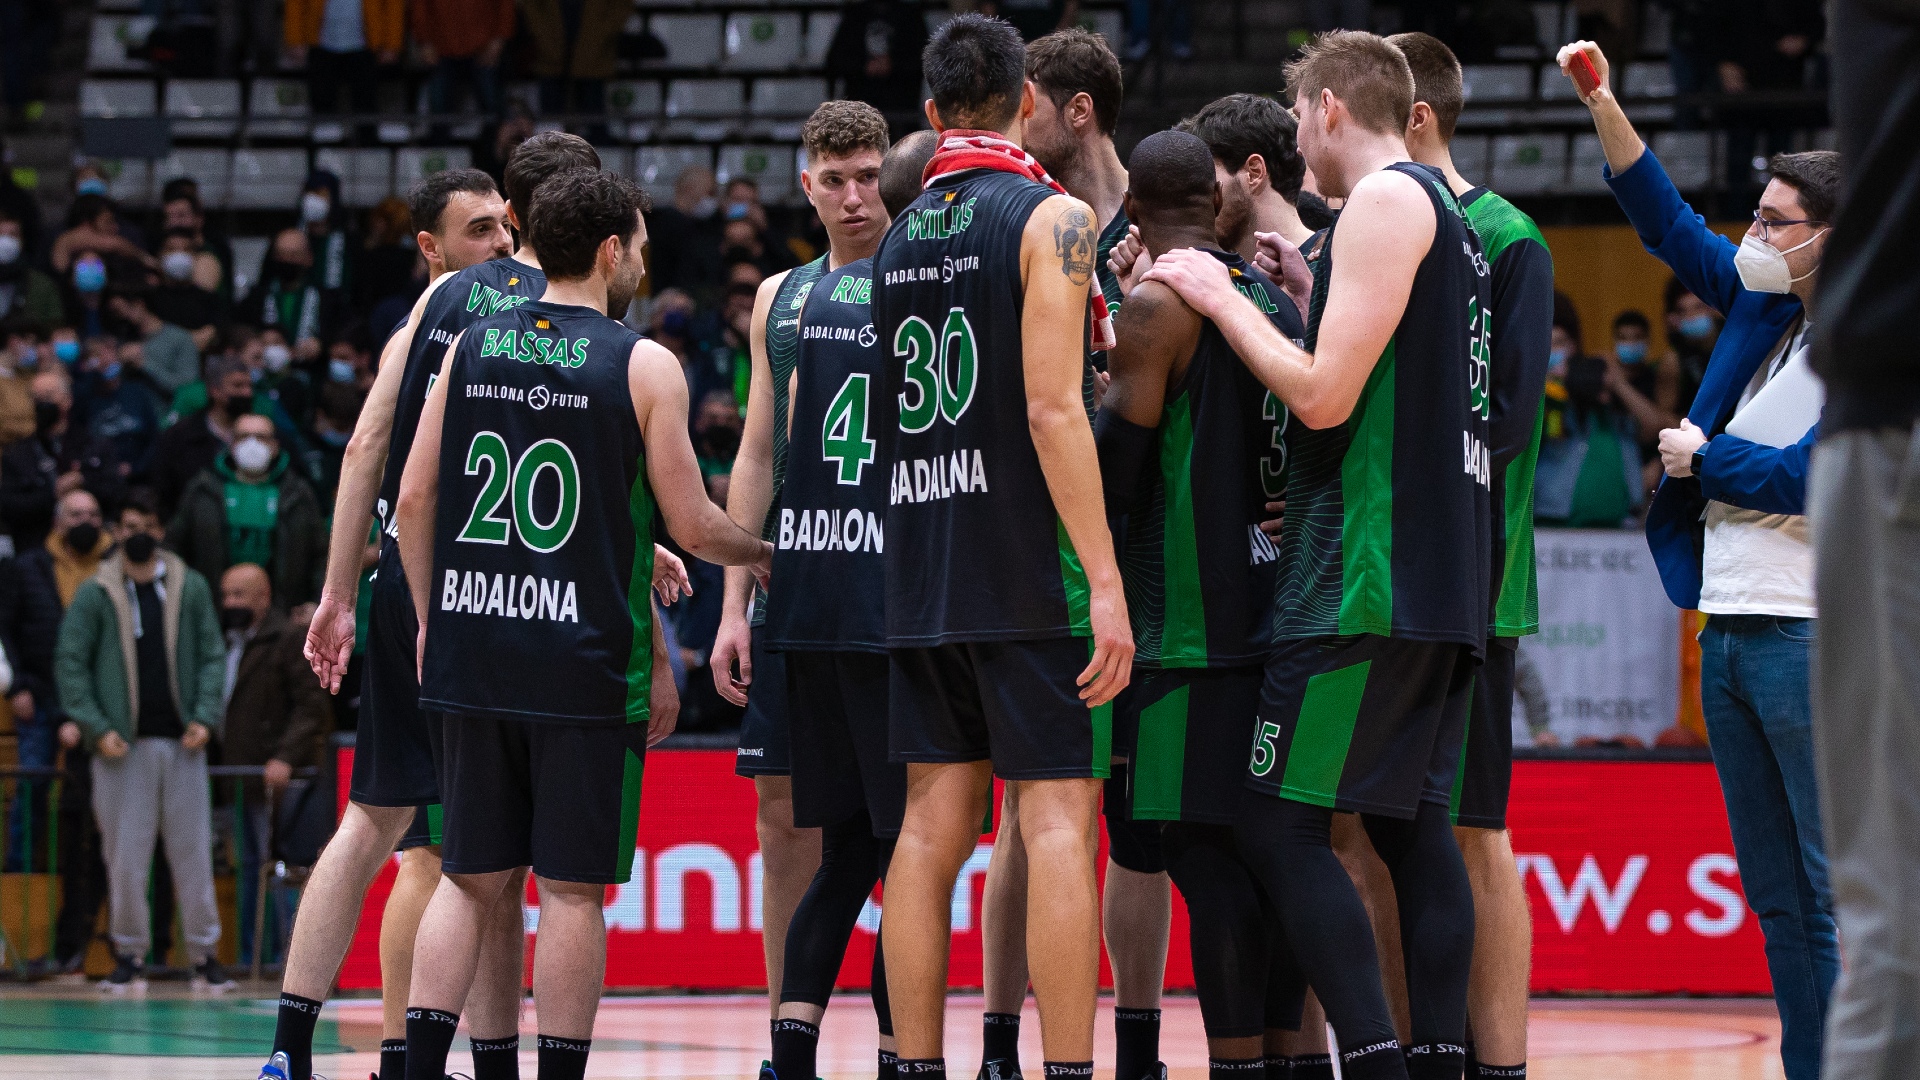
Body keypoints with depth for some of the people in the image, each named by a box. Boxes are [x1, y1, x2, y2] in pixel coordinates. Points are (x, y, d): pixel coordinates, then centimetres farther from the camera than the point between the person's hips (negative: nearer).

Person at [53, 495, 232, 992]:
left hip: (182, 743, 1)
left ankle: (203, 955, 6)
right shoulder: (95, 594, 2)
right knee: (125, 854, -1)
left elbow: (211, 656, 8)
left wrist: (205, 717, -5)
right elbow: (69, 662, 0)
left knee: (193, 849, 1)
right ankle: (129, 955, 7)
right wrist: (97, 727, -9)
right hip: (123, 745, -1)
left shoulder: (191, 589, 7)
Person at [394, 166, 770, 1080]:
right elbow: (693, 528, -4)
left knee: (471, 878, 10)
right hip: (585, 662, -4)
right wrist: (765, 553, 15)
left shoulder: (470, 347, 7)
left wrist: (430, 621, 18)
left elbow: (415, 499, 7)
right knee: (572, 887, 1)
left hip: (474, 652, 4)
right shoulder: (642, 365, -5)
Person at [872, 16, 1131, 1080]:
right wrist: (1106, 580, -16)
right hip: (1029, 573, -6)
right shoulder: (1050, 217, -7)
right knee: (1057, 817, -5)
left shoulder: (899, 238, 13)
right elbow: (1053, 408, -15)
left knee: (934, 821, 6)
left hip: (920, 575, 6)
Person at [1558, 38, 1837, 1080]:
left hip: (1815, 640, -9)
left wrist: (1702, 458, -2)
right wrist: (1605, 109, 14)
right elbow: (1671, 228, 22)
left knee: (1839, 896, -10)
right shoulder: (1765, 305, 14)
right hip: (1731, 630, 9)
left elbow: (1807, 476, -18)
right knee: (1776, 896, 10)